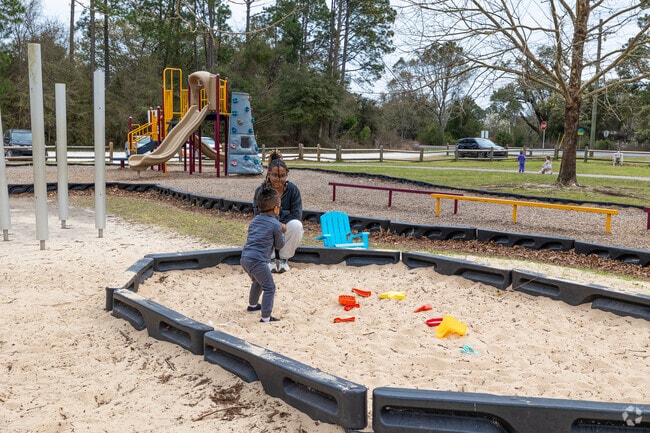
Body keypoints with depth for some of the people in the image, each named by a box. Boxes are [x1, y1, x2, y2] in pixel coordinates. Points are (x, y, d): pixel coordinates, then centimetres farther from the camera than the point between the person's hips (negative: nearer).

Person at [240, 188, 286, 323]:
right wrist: (282, 232, 21)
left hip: (245, 258, 9)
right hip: (258, 261, -9)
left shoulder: (254, 220, 15)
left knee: (257, 282, 32)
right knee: (269, 287, 0)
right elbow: (280, 245, 3)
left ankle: (252, 305, 49)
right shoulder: (276, 225, -7)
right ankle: (266, 317, -4)